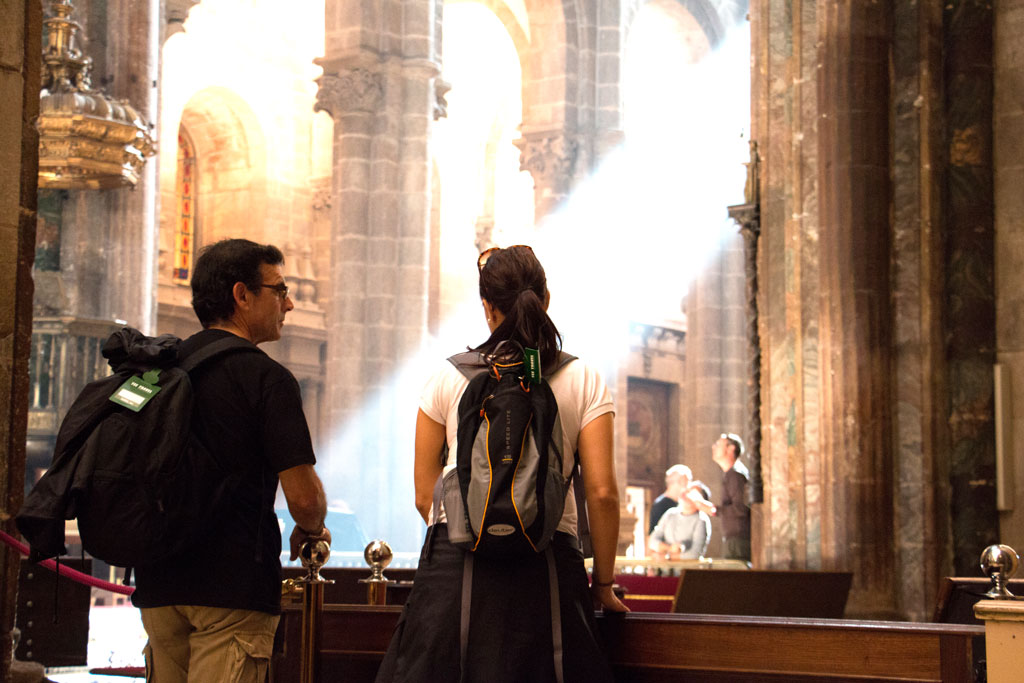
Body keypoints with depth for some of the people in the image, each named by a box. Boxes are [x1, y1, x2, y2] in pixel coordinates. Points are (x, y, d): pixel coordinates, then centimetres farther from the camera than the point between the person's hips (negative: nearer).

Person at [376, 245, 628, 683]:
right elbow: (602, 492, -1)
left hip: (455, 563, 0)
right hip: (549, 562, 0)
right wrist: (603, 583, 8)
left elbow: (425, 494, 7)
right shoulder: (583, 381, 4)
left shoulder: (449, 377, 6)